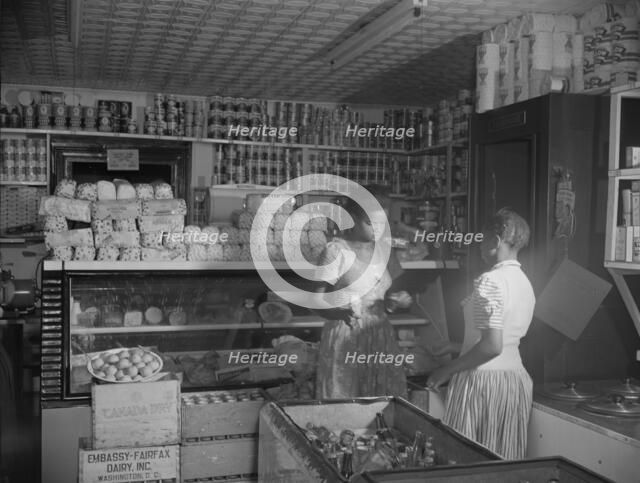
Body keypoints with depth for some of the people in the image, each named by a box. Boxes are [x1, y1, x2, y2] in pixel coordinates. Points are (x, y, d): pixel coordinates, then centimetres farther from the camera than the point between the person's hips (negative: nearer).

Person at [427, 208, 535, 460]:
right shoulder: (525, 283, 10)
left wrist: (447, 370, -14)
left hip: (482, 377, -8)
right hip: (516, 375, 8)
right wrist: (459, 352, 23)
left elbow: (492, 346, -23)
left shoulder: (491, 281, -16)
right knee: (505, 457, 14)